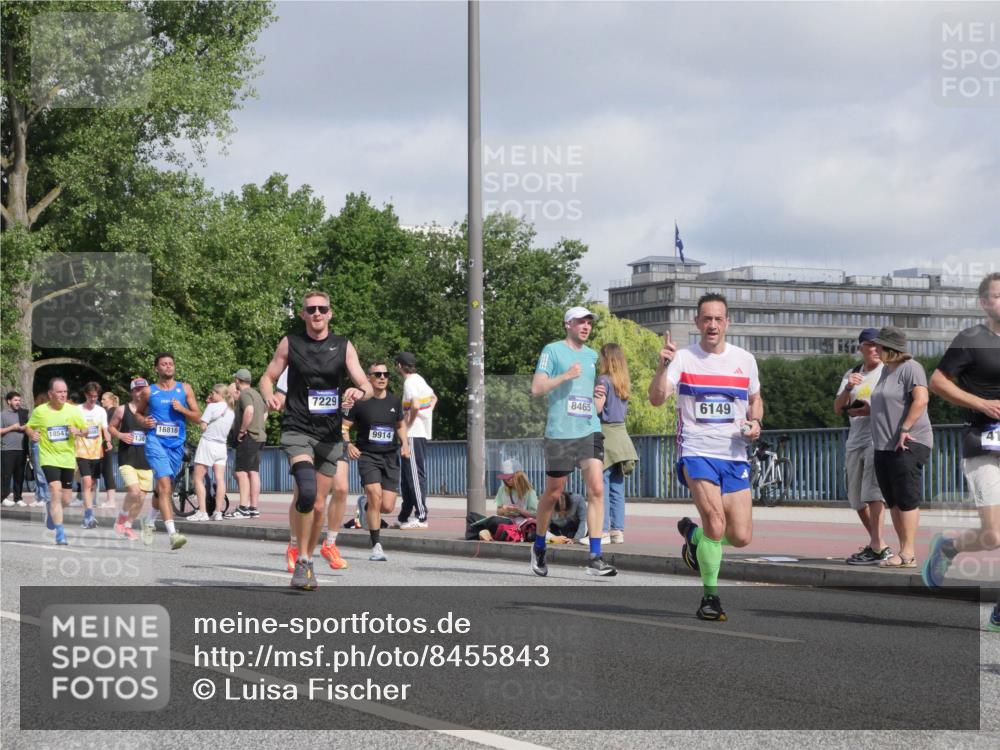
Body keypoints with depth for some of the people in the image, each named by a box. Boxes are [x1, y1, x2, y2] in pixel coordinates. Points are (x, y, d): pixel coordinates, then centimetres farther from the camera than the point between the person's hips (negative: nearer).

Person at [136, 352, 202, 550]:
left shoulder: (184, 389, 9)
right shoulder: (149, 392, 6)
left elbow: (198, 417, 9)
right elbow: (139, 412, 20)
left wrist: (182, 409, -9)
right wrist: (144, 421, -2)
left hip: (176, 444, 3)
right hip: (155, 442, -3)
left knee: (163, 488, 16)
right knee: (165, 486, -20)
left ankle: (149, 523, 41)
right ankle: (172, 533, -29)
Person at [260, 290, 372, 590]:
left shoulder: (343, 346, 5)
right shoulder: (290, 343, 3)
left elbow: (367, 387, 0)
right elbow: (267, 377, 10)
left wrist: (360, 392, -24)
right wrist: (269, 396, -13)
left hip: (329, 434, 3)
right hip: (297, 429, -3)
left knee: (318, 504, 8)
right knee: (307, 493, -24)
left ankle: (307, 560, 25)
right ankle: (302, 560, -13)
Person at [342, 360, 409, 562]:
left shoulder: (395, 401, 9)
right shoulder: (360, 401, -4)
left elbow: (401, 425, 24)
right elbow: (344, 426, 0)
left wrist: (404, 443, 6)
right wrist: (348, 444, -18)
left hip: (390, 457, 4)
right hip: (367, 455, -4)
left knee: (387, 507, -2)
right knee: (376, 496, -22)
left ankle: (364, 505, 35)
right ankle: (376, 546, -14)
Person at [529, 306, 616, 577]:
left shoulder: (592, 355, 17)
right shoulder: (552, 350, 0)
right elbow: (536, 388, -7)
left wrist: (599, 397, 8)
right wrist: (566, 375, -17)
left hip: (590, 430, 4)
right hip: (559, 432, -4)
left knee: (597, 488, -11)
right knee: (553, 493, 5)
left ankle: (595, 559, -12)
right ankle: (539, 547, 29)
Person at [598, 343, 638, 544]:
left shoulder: (603, 380, -10)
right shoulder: (624, 383, 13)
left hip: (605, 432, -7)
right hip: (621, 433, 7)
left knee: (602, 486, -5)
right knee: (617, 487, 8)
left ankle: (603, 530, -8)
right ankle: (618, 530, 8)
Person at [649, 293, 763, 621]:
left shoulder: (744, 360, 8)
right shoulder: (683, 358, -2)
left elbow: (755, 400, 23)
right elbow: (657, 398, -13)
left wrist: (755, 422, 2)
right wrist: (663, 365, -30)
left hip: (735, 456, 4)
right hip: (697, 452, -4)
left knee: (741, 537, -2)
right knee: (715, 522, -22)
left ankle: (693, 535, 30)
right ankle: (710, 595, -5)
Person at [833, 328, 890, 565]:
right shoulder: (852, 374, 16)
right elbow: (838, 408, 6)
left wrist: (869, 411, -14)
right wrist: (848, 388, -11)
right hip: (855, 440, 7)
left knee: (872, 490, -19)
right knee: (856, 498, 11)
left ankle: (877, 548, -22)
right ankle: (877, 544, 23)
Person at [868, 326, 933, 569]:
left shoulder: (910, 368, -10)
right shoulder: (886, 370, 18)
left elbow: (921, 399, -21)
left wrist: (905, 429, -23)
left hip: (908, 445, -10)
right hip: (884, 446, 10)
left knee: (906, 499, -10)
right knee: (893, 501, 9)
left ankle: (908, 554, -10)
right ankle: (903, 551, 14)